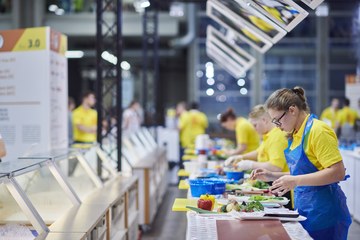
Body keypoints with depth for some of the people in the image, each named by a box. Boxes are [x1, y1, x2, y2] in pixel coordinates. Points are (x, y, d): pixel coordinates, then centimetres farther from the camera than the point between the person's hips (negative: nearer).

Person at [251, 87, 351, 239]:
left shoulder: (318, 131, -15)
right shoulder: (295, 135, 10)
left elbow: (337, 172, -20)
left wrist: (296, 181, -24)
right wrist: (271, 176, 7)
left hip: (324, 214, -8)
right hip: (304, 210, 8)